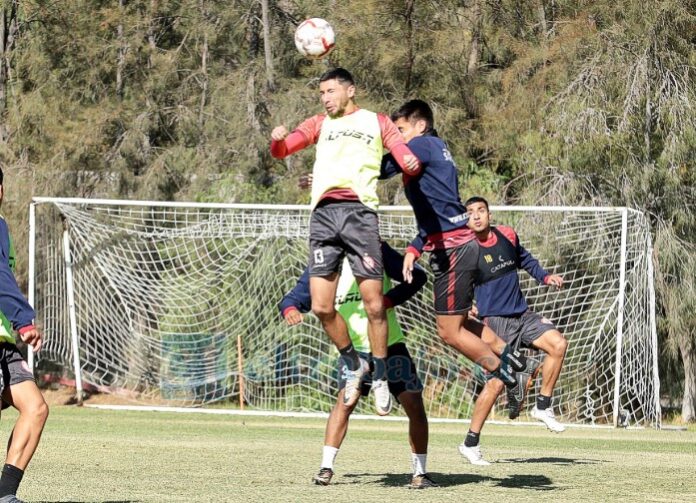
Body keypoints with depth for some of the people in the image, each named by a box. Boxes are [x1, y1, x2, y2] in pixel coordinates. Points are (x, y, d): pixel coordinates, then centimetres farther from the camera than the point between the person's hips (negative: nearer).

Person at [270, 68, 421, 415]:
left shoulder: (376, 122, 18)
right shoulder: (320, 124, 24)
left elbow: (404, 155, 6)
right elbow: (281, 150, 13)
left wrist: (411, 163, -18)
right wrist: (277, 139, -11)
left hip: (360, 211, -3)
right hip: (324, 214, 3)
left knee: (373, 304, -8)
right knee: (321, 307, -5)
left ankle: (380, 377, 6)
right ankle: (353, 364, 16)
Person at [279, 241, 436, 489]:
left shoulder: (377, 253, -7)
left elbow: (416, 277, -6)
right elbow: (294, 298, -3)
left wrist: (387, 301, -20)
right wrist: (290, 309, -28)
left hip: (390, 344, 1)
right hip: (353, 348, -1)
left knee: (414, 404, -2)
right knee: (346, 399, -23)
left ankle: (420, 472, 13)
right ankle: (326, 467, -20)